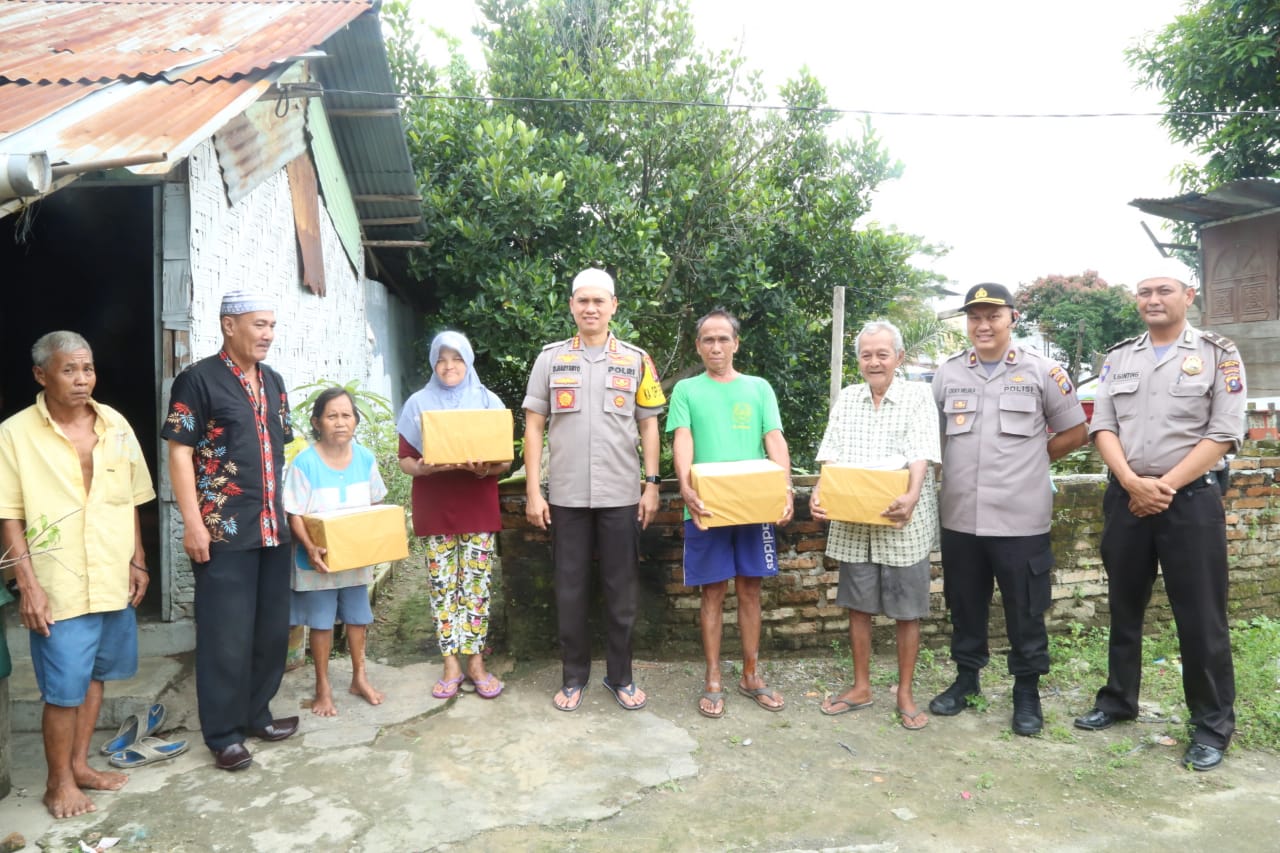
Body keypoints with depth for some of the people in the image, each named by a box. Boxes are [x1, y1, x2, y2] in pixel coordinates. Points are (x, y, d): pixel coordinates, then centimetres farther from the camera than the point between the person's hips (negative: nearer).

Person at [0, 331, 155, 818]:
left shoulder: (115, 425, 3)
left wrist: (137, 562, 8)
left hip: (113, 582, 4)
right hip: (59, 588, -4)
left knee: (94, 675, 16)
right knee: (64, 689, 4)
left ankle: (79, 764, 33)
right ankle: (59, 782, 23)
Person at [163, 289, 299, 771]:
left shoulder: (273, 382, 13)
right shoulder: (198, 379, -7)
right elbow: (180, 454, -10)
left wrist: (291, 508, 16)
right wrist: (193, 523, -15)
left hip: (273, 528, 7)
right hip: (223, 532, -6)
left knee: (272, 629, 13)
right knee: (226, 635, 2)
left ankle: (257, 714, 29)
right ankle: (224, 735, 15)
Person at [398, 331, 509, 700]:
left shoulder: (488, 401, 3)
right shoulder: (419, 403, 4)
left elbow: (505, 459, 2)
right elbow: (405, 459, 3)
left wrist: (486, 469, -19)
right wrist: (425, 468, -18)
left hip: (478, 508, 0)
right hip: (435, 509, 0)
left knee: (476, 585, 2)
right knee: (442, 585, 3)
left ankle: (476, 661, 13)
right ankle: (451, 664, 14)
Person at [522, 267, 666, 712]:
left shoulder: (636, 360, 4)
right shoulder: (551, 358, 3)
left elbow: (648, 427, 7)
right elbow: (534, 427, 3)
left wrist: (651, 485, 0)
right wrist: (533, 491, -3)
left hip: (620, 496, 0)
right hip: (566, 496, 0)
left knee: (621, 591, 8)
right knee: (570, 591, 9)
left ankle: (620, 675, 23)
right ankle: (573, 676, 24)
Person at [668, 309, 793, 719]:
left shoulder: (759, 388, 10)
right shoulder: (686, 390, 6)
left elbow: (775, 440, 2)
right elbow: (682, 441, -7)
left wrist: (785, 487, -15)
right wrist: (685, 486, -25)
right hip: (707, 506, -2)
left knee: (750, 590, 9)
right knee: (713, 592, 5)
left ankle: (751, 675, 23)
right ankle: (713, 680, 16)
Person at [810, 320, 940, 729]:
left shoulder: (918, 395, -1)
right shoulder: (847, 397, 9)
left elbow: (922, 454, -13)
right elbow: (832, 454, 3)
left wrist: (912, 496, -31)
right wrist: (819, 492, -15)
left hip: (903, 523, -3)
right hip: (853, 522, 3)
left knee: (907, 610, 6)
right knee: (858, 605, 12)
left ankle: (905, 694, 21)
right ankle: (861, 687, 27)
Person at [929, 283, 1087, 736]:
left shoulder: (1041, 371, -2)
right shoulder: (947, 373, 6)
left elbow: (1074, 432, 6)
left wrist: (1029, 458, 5)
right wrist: (960, 465, 7)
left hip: (1021, 517, -3)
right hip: (960, 516, 3)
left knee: (1025, 610, 8)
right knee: (964, 604, 15)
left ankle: (1027, 691, 25)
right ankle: (966, 679, 32)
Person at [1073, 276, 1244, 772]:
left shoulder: (1218, 355, -1)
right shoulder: (1119, 358, 8)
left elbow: (1223, 434, -9)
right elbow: (1102, 426, 2)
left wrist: (1165, 486, -14)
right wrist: (1133, 482, -12)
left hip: (1191, 499, -3)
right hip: (1125, 498, 4)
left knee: (1201, 617, 1)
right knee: (1123, 608, 13)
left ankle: (1212, 726, 14)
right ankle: (1118, 699, 28)